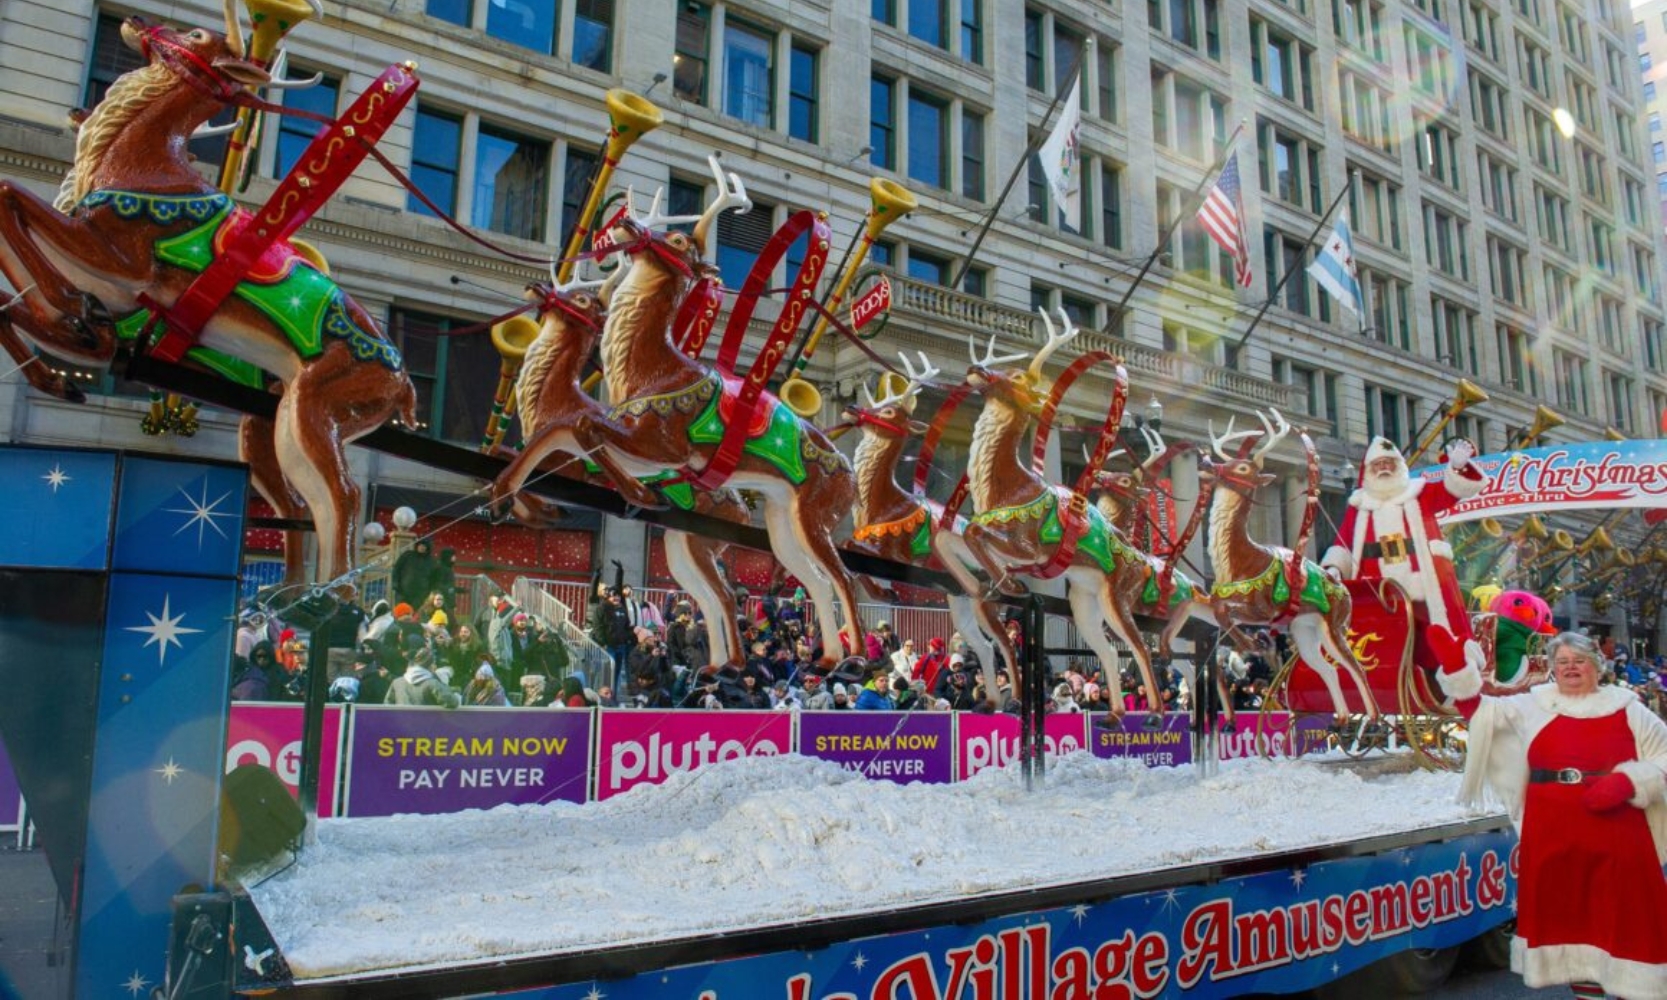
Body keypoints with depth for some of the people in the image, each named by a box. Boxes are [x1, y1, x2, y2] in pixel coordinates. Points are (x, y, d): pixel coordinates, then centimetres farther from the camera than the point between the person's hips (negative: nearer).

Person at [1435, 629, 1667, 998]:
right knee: (1570, 917, 10)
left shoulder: (1625, 707, 6)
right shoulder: (1534, 705, 10)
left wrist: (1627, 782, -11)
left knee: (1626, 918, 0)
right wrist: (1454, 665, -8)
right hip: (1553, 835, 2)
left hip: (1616, 834, -2)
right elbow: (1478, 708, 5)